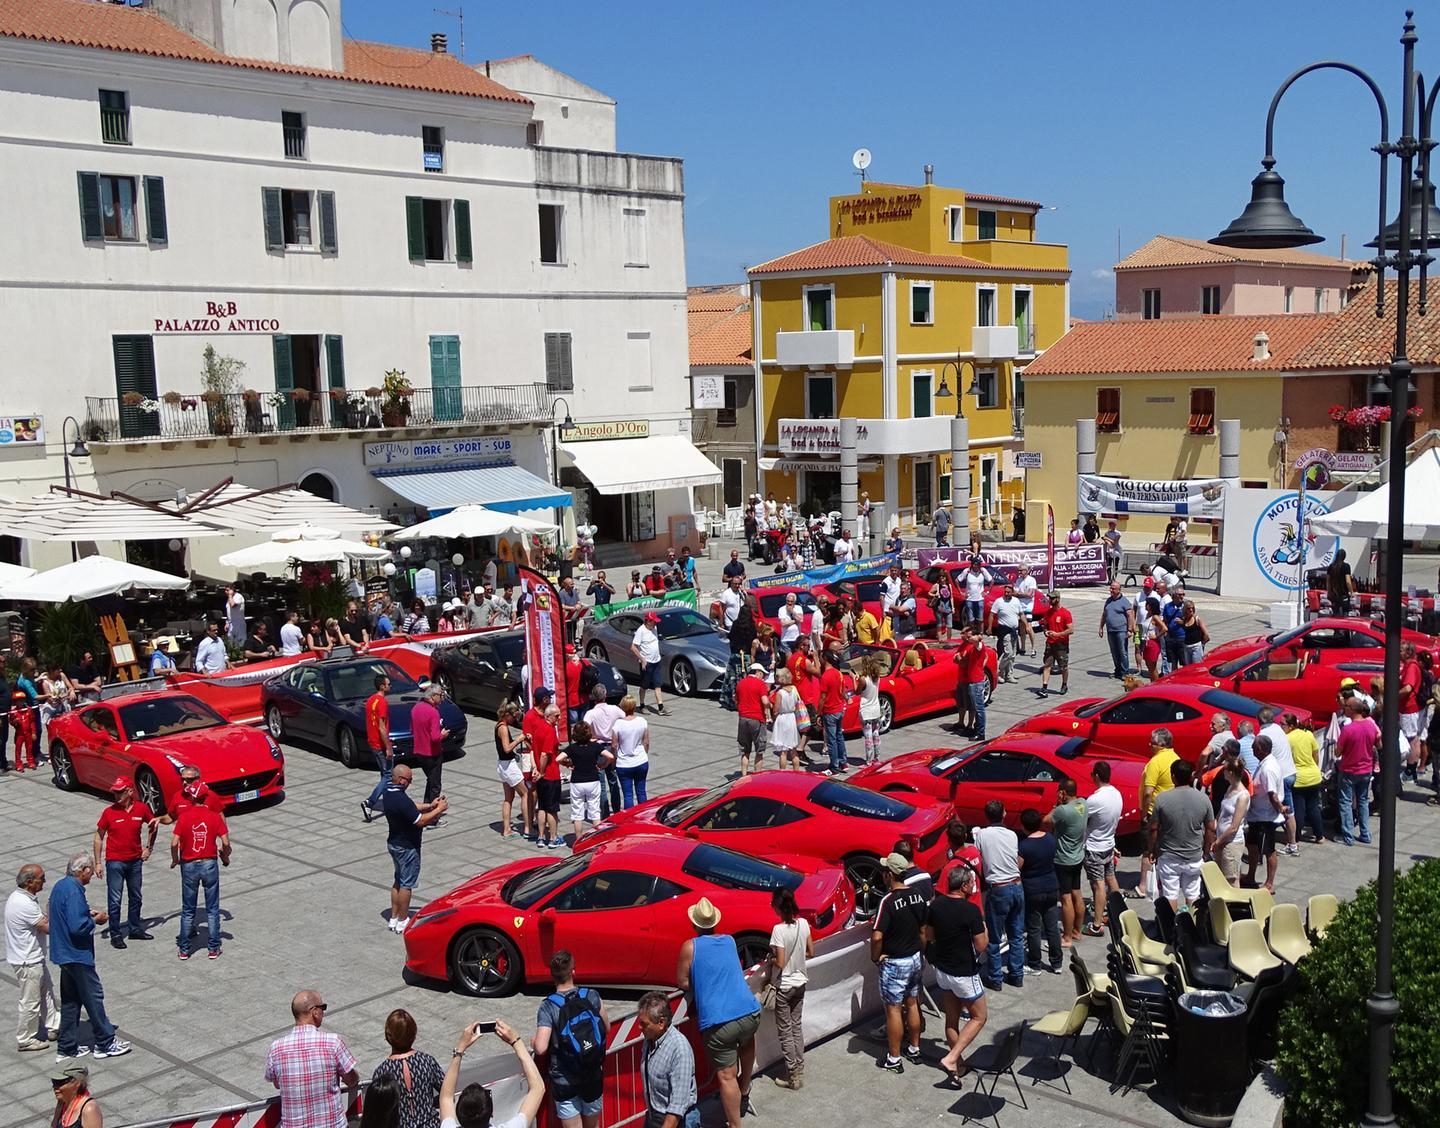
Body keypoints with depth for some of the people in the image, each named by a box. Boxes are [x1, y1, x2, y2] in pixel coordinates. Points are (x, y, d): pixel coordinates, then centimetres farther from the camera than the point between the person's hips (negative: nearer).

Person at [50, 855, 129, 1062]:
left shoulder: (60, 886, 8)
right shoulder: (73, 891, -23)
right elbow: (78, 927, -29)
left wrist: (88, 913, 9)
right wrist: (96, 921, -12)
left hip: (64, 954, 10)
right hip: (77, 955, -10)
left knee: (70, 1001, 15)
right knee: (94, 997, 1)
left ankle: (67, 1048, 21)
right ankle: (106, 1042, 11)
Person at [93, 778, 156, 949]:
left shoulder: (141, 809, -6)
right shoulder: (109, 812, -12)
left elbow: (153, 825, 13)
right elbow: (98, 837, -4)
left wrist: (149, 848, 11)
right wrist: (97, 863, -5)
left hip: (136, 861, 3)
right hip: (115, 862, -3)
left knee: (136, 897, 16)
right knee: (114, 900, 0)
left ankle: (135, 929, 30)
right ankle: (115, 935, 11)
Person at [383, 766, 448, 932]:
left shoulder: (389, 792, 0)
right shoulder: (401, 800, -30)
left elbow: (411, 806, 12)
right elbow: (421, 821, -27)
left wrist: (430, 806, 3)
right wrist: (438, 810, -16)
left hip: (394, 843, 9)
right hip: (406, 847, -9)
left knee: (399, 881, 20)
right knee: (406, 884, 4)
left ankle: (394, 918, 27)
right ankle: (403, 922, 14)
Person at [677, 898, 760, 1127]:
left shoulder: (690, 946, 1)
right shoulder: (730, 941, 15)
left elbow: (683, 983, 4)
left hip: (718, 1024, -5)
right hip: (750, 1013, 5)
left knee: (726, 1077, 2)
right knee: (747, 1041, 36)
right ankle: (744, 1095, 44)